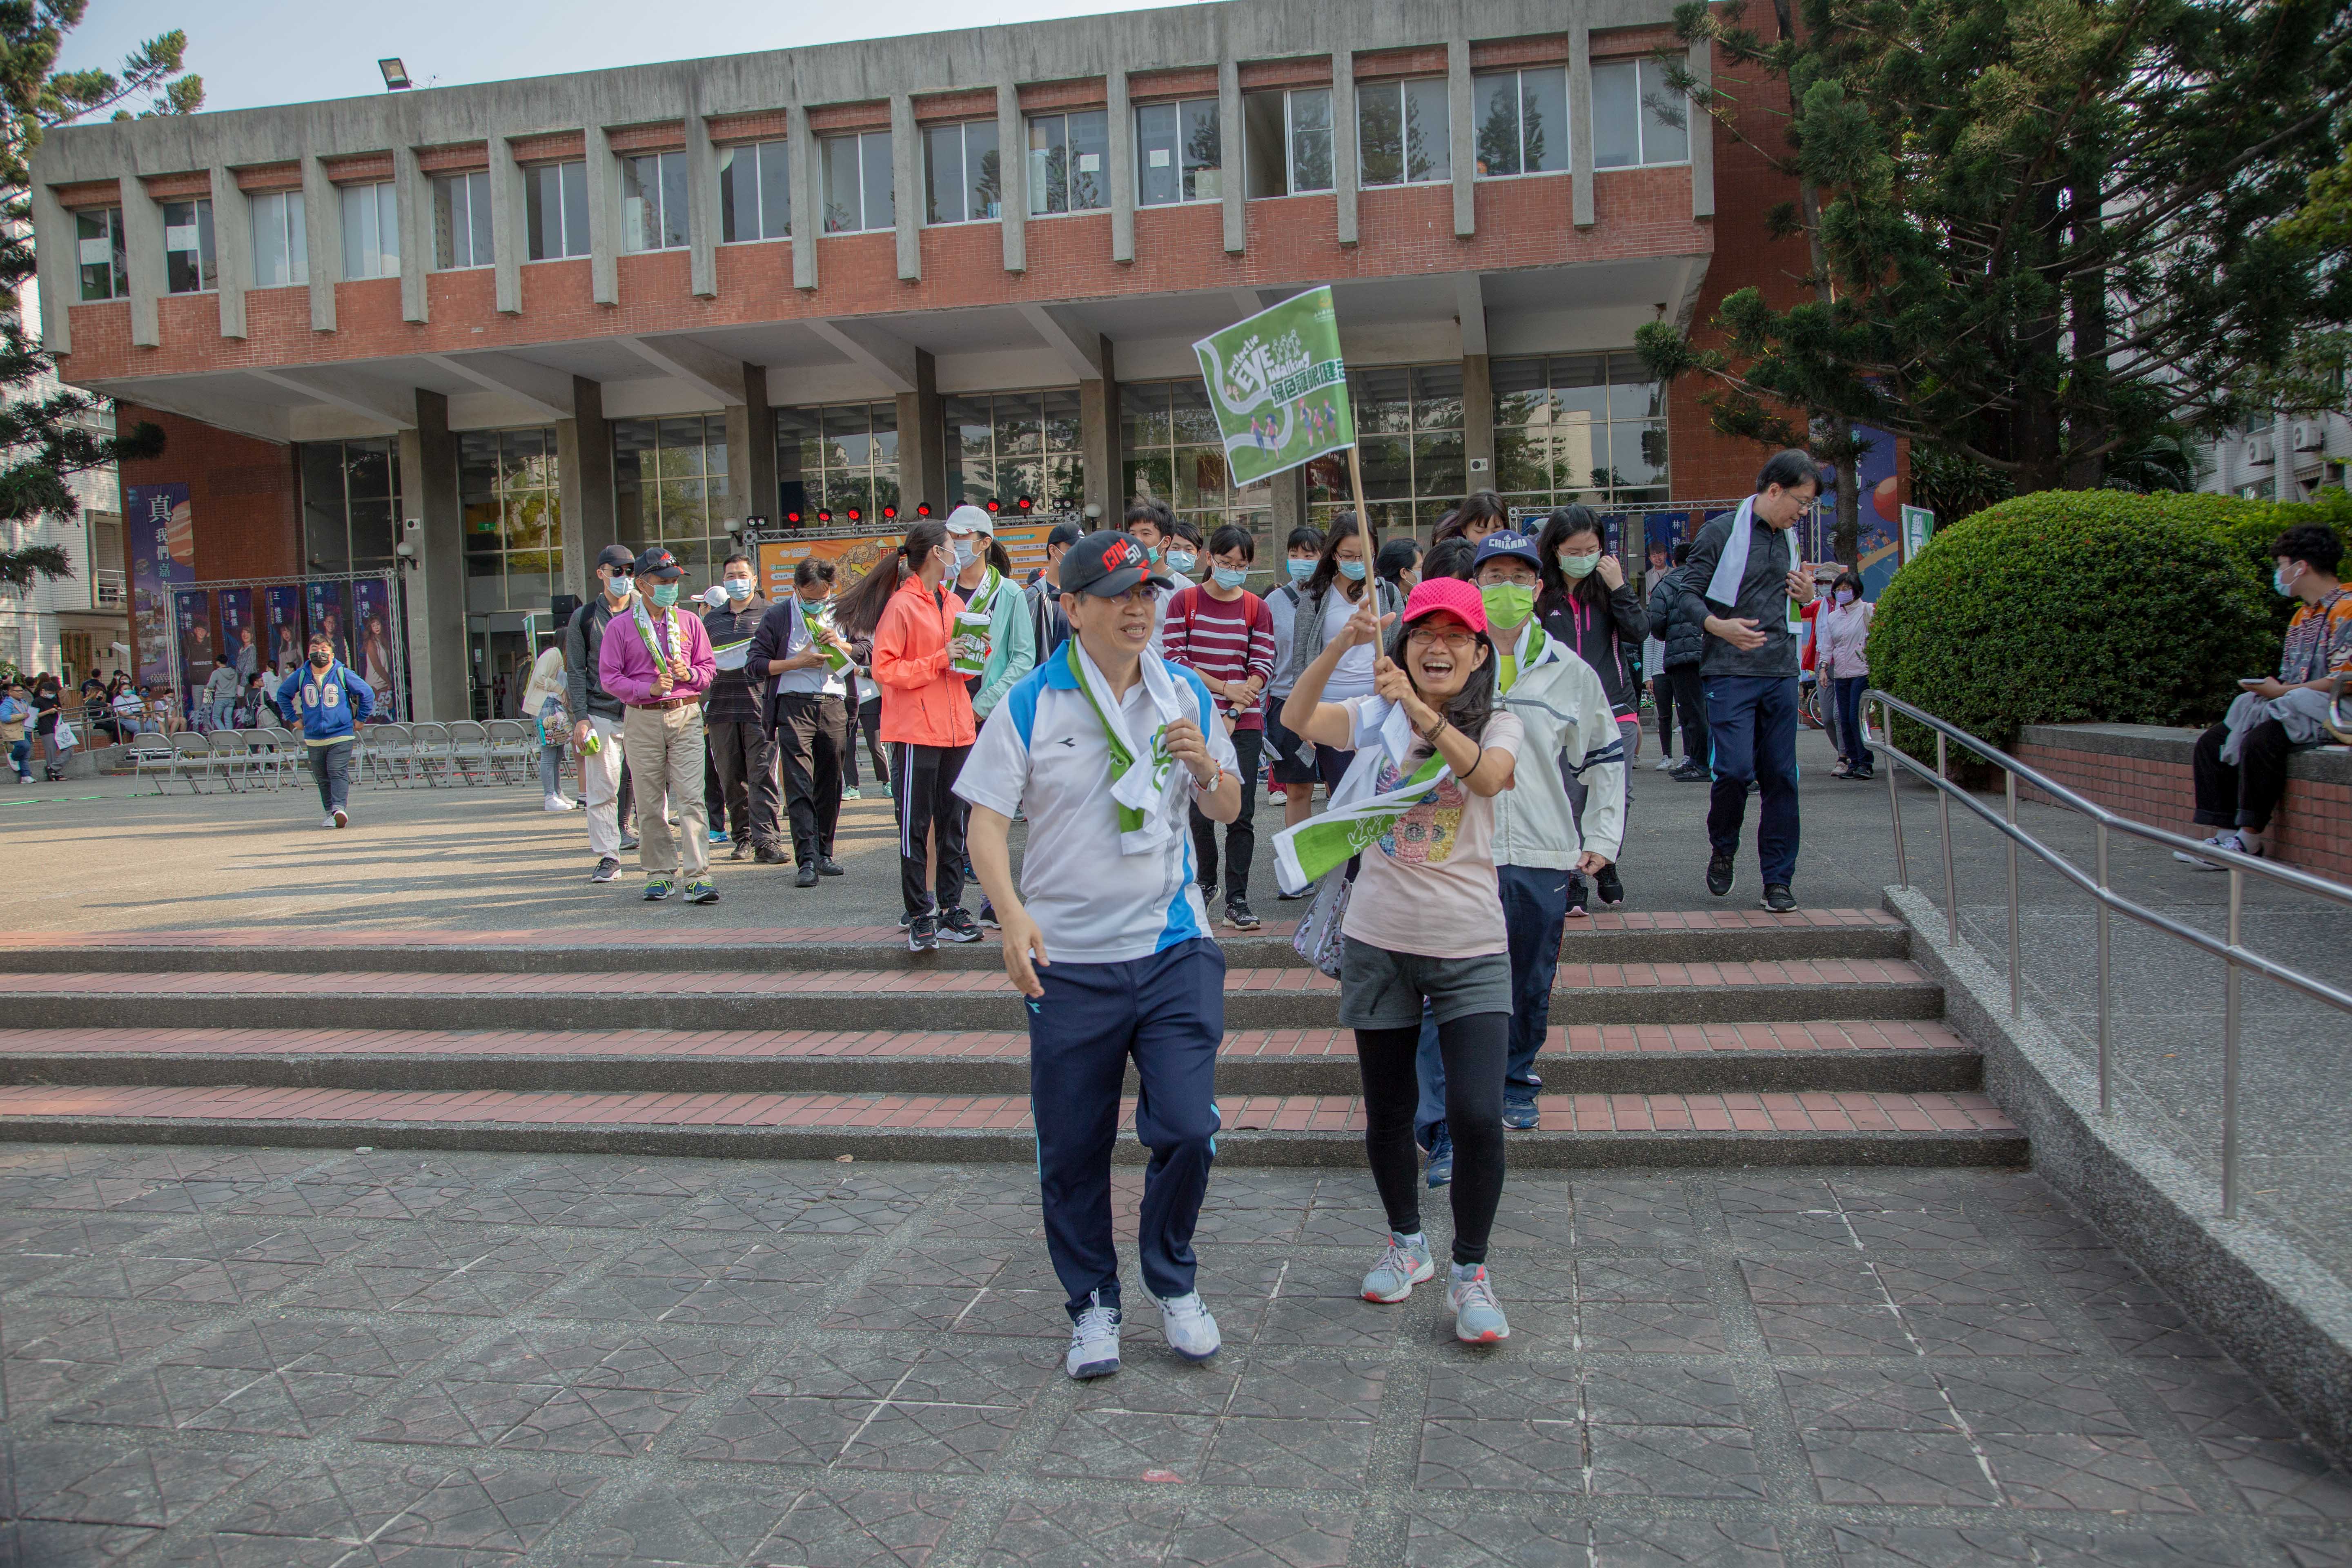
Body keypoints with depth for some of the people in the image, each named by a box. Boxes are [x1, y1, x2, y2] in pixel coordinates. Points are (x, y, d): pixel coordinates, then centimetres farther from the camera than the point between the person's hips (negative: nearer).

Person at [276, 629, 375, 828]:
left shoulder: (343, 674, -5)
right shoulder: (301, 676, 5)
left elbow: (367, 693, 4)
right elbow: (283, 694, 22)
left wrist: (360, 719, 6)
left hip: (341, 736, -4)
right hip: (313, 739, 4)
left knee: (338, 772, -16)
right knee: (323, 778, 7)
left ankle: (340, 808, -26)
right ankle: (330, 813, 14)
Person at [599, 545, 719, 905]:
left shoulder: (689, 623, 11)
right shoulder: (620, 627, 4)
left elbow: (709, 666, 15)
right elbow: (609, 676, 0)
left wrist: (690, 674, -7)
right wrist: (648, 689, -13)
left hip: (686, 716, 1)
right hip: (642, 720, 0)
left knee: (691, 797, -9)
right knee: (649, 802, 5)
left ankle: (698, 876, -12)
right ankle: (659, 874, 16)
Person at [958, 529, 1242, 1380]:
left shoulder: (1185, 694, 6)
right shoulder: (1030, 704, -4)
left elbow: (1226, 811, 14)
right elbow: (985, 821, -6)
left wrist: (1208, 770, -9)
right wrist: (1014, 916, -21)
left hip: (1174, 949, 2)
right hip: (1068, 960, -1)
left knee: (1187, 1131, -5)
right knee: (1072, 1152, 7)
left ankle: (1173, 1282, 22)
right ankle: (1092, 1305, 28)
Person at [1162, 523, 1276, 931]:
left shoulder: (1257, 609, 5)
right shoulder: (1184, 602, 3)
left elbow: (1262, 668, 0)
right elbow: (1175, 660, -4)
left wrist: (1233, 715, -11)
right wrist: (1225, 688, -12)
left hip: (1244, 724, 0)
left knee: (1242, 814, -4)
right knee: (1200, 810, 5)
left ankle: (1237, 901, 2)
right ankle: (1206, 880, 29)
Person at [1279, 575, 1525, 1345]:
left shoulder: (1499, 725, -2)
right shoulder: (1377, 717, 2)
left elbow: (1487, 775, -25)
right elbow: (1298, 717, -14)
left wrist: (1424, 713, -39)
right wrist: (1341, 645, -28)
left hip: (1470, 950, -2)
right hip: (1379, 943, 2)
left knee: (1477, 1115, -10)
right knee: (1388, 1111, 14)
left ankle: (1470, 1272, 11)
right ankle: (1406, 1245, 37)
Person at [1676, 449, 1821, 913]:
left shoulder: (1789, 539, 17)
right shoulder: (1721, 532, -3)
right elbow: (1689, 594, -6)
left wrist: (1806, 596, 5)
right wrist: (1720, 626, -23)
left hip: (1781, 671, 6)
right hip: (1731, 671, -6)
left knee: (1780, 777, 3)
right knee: (1735, 770, -13)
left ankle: (1777, 880, 11)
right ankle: (1722, 850, 15)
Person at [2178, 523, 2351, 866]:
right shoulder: (2302, 616, 19)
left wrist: (2280, 691, -15)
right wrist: (2266, 687, -3)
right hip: (2289, 708, 10)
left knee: (2260, 740, -33)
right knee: (2212, 742, -4)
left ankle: (2249, 839, -21)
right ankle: (2227, 835, -11)